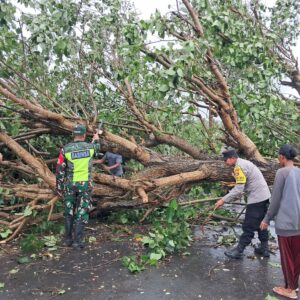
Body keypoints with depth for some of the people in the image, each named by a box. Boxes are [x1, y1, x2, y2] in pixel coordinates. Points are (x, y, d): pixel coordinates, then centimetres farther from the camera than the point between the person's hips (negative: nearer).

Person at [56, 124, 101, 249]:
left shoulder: (65, 149, -9)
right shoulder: (90, 147, -7)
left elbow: (59, 170, -6)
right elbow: (97, 149, 21)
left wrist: (59, 187, 4)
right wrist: (96, 139, 42)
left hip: (70, 185, 1)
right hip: (85, 185, -1)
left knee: (69, 212, 15)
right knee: (82, 213, 4)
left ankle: (68, 239, 22)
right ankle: (78, 241, 2)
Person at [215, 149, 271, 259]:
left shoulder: (239, 166, -17)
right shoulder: (244, 163, 14)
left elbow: (238, 189, -22)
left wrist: (223, 200, -20)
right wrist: (239, 194, 19)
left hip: (257, 199, -10)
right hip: (264, 197, 10)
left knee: (248, 227, -1)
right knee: (260, 224, 19)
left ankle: (239, 251, 8)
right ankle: (264, 249, 28)